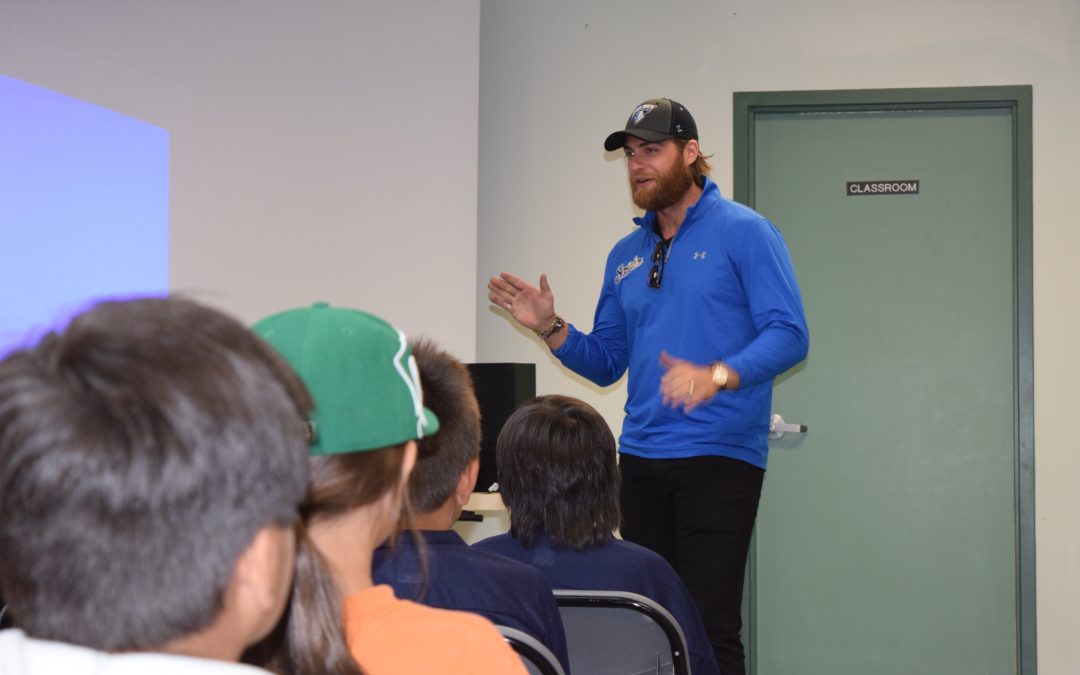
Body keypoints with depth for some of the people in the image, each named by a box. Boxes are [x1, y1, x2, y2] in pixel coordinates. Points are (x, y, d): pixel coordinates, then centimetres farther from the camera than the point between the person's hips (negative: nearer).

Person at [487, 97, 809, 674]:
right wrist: (550, 328, 2)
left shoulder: (744, 232, -3)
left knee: (709, 628, -10)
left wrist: (716, 376, -28)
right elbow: (605, 364, 19)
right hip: (639, 460, 6)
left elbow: (789, 335, -12)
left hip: (718, 456, -6)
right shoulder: (625, 255, 17)